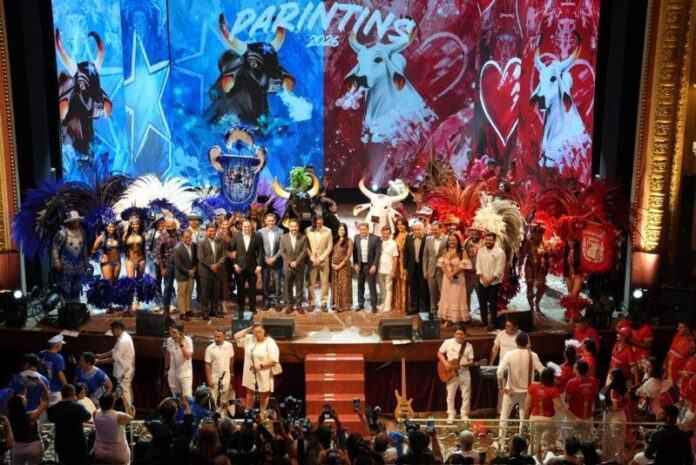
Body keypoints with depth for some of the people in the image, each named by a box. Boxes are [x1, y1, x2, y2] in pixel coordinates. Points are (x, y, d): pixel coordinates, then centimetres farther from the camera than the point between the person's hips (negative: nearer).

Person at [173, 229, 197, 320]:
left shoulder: (193, 245, -5)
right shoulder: (178, 248, -21)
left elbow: (196, 258, 8)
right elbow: (178, 264, -20)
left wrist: (194, 269, -4)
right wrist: (187, 271, -16)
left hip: (191, 273, 5)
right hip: (182, 274, -5)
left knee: (189, 293, 14)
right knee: (181, 294, 6)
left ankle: (188, 310, 25)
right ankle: (182, 312, 13)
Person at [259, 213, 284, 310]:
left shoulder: (280, 232, -4)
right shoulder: (260, 232, -1)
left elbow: (281, 248, -4)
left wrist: (274, 258, -11)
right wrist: (266, 259, -8)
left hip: (276, 261, -1)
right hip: (265, 261, 1)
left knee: (277, 282, 4)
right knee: (265, 282, 7)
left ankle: (276, 301, 15)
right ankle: (266, 301, 17)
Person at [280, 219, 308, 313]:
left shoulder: (303, 237, 0)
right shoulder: (284, 237, 2)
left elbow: (304, 251, -4)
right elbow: (282, 252, 0)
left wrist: (296, 262, -14)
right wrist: (290, 262, -10)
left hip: (299, 266, 0)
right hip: (288, 266, 0)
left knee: (299, 287, 5)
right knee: (288, 287, 4)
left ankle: (299, 305, 13)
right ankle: (289, 305, 13)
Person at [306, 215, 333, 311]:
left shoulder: (328, 231, -1)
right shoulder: (308, 231, -2)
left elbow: (330, 247, -1)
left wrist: (320, 258, -9)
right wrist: (312, 259, -8)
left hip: (323, 260, 0)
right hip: (311, 260, 0)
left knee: (324, 282, 2)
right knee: (311, 282, 1)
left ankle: (324, 303, 10)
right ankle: (312, 303, 10)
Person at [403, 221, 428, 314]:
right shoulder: (409, 238, 4)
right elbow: (405, 252, 7)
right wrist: (405, 266, 5)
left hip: (423, 267, -4)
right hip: (412, 267, 4)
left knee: (423, 288, 5)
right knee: (413, 288, 12)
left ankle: (423, 307, 15)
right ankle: (414, 306, 22)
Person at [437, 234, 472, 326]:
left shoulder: (462, 252, -4)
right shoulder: (445, 252, 9)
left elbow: (463, 266, -12)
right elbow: (441, 264, 3)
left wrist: (452, 273, -16)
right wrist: (448, 274, -13)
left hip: (458, 279, -4)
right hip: (447, 278, 4)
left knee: (457, 298, -3)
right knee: (447, 297, 5)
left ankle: (457, 320, -1)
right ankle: (448, 319, 11)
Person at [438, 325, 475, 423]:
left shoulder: (468, 346, 0)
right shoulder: (448, 342, -4)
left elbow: (471, 361, 2)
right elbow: (439, 353, 2)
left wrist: (469, 363, -21)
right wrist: (446, 363, -11)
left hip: (464, 373, 1)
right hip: (451, 373, -1)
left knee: (466, 395, 5)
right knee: (450, 395, 4)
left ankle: (464, 415, 20)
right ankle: (451, 415, 14)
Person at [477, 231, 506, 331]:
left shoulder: (499, 252, -11)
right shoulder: (481, 251, 6)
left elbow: (499, 270, -14)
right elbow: (478, 266, 3)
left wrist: (489, 280, -15)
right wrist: (483, 278, -10)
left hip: (494, 283, -5)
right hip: (482, 282, 5)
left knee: (493, 303, 1)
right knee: (482, 302, 12)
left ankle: (492, 323, 11)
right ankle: (484, 320, 27)